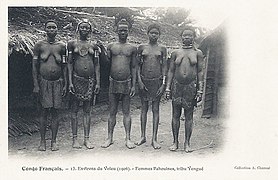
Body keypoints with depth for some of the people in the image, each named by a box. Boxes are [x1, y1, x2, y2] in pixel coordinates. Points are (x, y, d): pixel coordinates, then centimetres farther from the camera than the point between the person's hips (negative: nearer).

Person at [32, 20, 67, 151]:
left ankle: (53, 141, 10)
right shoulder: (39, 45, 2)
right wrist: (36, 85, -5)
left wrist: (65, 84, 4)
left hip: (57, 82, 1)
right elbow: (34, 65, 2)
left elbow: (64, 67, 9)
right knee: (44, 111, -1)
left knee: (55, 112, 3)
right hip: (44, 81, -1)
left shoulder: (61, 46, 7)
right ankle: (42, 141, 8)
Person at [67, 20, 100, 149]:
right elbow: (70, 63, 3)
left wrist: (98, 82, 3)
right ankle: (74, 138, 8)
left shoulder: (93, 45, 9)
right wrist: (70, 81, -5)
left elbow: (97, 65, 10)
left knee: (87, 110, 6)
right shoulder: (72, 44, 5)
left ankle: (87, 139, 10)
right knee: (75, 109, 2)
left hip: (90, 80, 2)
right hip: (77, 79, -2)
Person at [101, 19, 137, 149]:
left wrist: (134, 85, 1)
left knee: (126, 112, 4)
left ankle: (128, 138, 10)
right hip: (113, 83, 1)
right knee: (112, 112, 6)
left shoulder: (132, 48, 6)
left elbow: (134, 68, 7)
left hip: (127, 83, 0)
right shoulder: (111, 46, 7)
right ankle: (110, 138, 14)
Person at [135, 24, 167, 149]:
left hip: (157, 81, -1)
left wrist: (163, 83, -3)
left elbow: (164, 67, 4)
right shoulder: (142, 48, 6)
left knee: (155, 109, 2)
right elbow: (138, 65, 6)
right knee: (144, 108, 7)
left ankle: (154, 139, 6)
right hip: (144, 80, 1)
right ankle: (143, 136, 17)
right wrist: (139, 80, -4)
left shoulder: (162, 49, 5)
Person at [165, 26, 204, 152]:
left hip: (191, 86, -1)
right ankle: (175, 142, 13)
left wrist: (200, 90, -3)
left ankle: (187, 143, 11)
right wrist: (167, 87, 3)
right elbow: (171, 71, 10)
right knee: (175, 114, 4)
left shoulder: (197, 53, 5)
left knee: (189, 115, 3)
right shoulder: (176, 53, 8)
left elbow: (200, 72, 3)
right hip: (177, 85, 1)